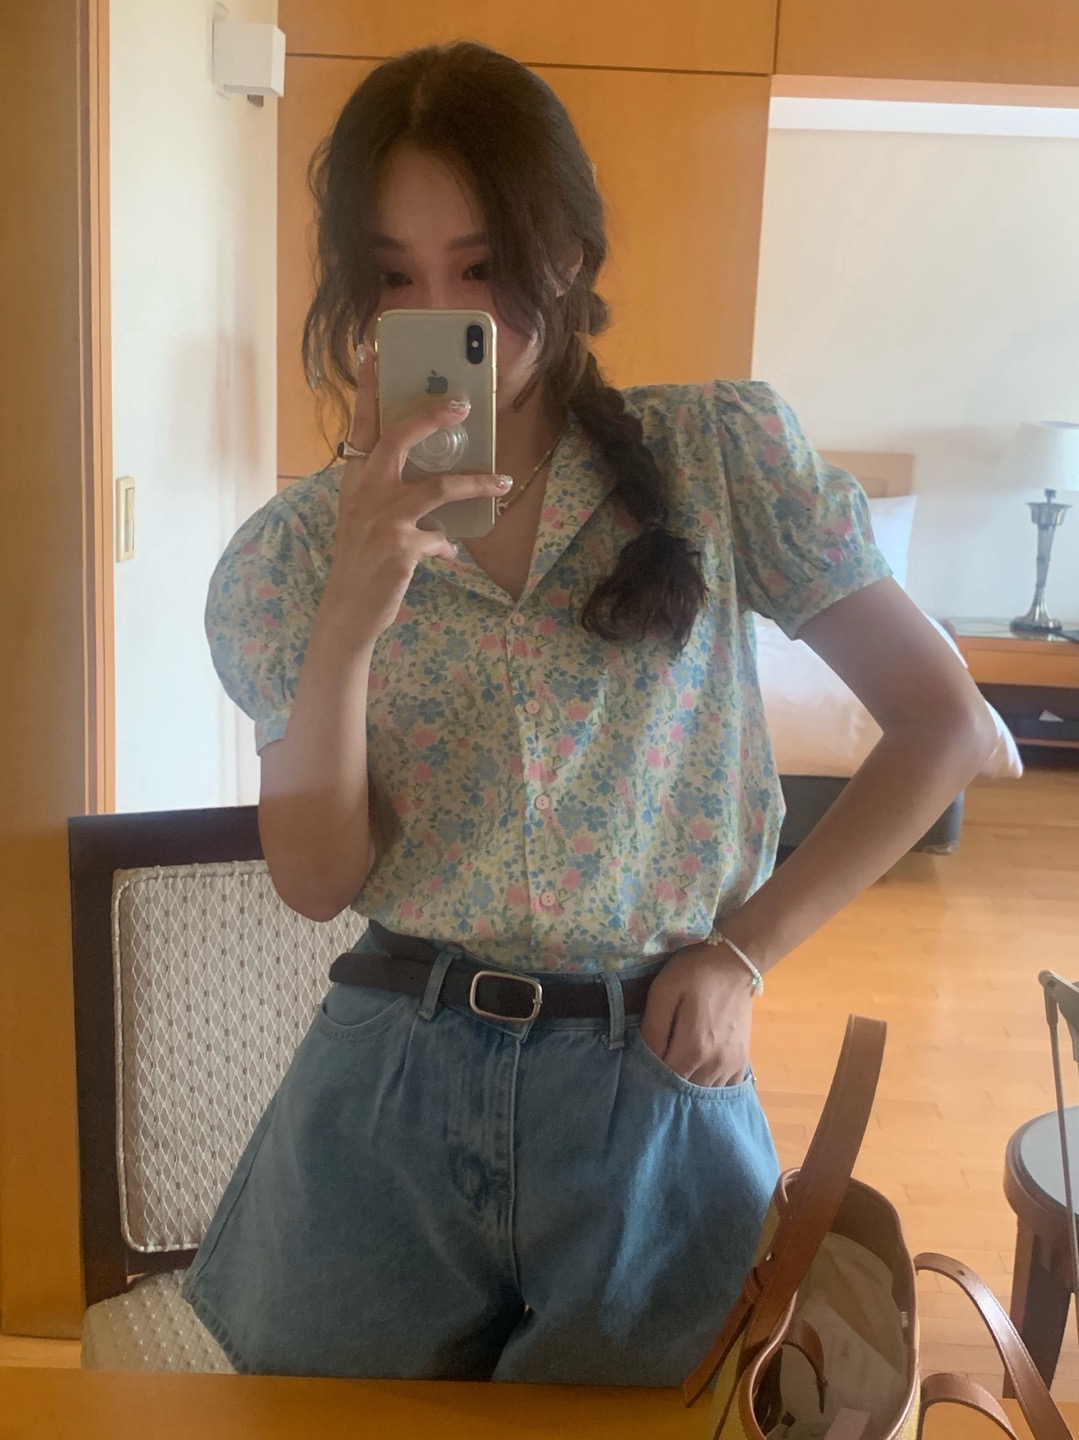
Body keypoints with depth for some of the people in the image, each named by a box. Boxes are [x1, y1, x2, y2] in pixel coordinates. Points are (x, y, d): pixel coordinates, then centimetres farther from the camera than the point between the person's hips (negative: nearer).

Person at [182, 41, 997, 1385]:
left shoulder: (720, 453, -6)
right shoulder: (298, 546, -2)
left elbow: (945, 721, -2)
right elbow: (316, 879, -7)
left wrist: (745, 948, -6)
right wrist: (349, 621, -22)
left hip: (658, 1092, -1)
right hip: (389, 1094, 2)